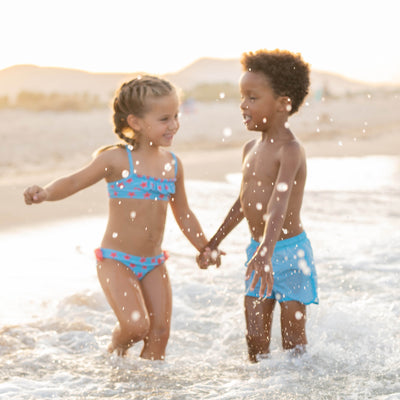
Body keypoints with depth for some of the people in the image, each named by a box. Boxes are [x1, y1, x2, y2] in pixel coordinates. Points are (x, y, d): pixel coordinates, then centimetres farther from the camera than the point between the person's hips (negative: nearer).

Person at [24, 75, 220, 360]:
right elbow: (75, 182, -9)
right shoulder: (117, 160, -10)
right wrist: (45, 193, -28)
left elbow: (184, 215, 18)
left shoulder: (173, 165, 6)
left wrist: (206, 249, 18)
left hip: (153, 263, 5)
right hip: (116, 261, -5)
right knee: (137, 324, -17)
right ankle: (116, 350, 15)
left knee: (160, 332, 1)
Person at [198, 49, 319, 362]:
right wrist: (214, 242, 30)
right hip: (259, 253, 7)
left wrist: (266, 253, -45)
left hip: (289, 252, -7)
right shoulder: (251, 149, 9)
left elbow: (279, 204, -32)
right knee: (255, 337, 7)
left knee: (293, 339, 1)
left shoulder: (290, 150, -17)